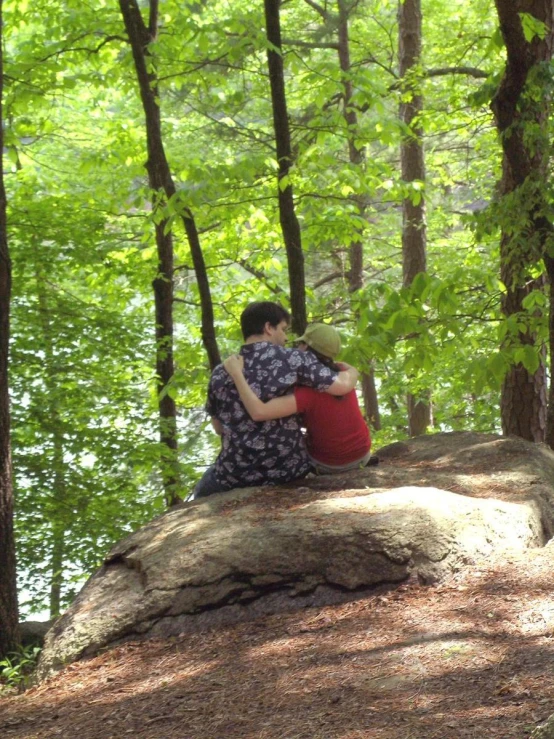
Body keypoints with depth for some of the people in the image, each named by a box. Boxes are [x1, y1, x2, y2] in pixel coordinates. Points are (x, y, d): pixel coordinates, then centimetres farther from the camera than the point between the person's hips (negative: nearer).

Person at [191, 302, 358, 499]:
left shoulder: (221, 373, 0)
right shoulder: (292, 359, -10)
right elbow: (342, 386, -17)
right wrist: (351, 372, 5)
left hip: (236, 476, 1)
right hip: (288, 471, -1)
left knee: (201, 493, 32)